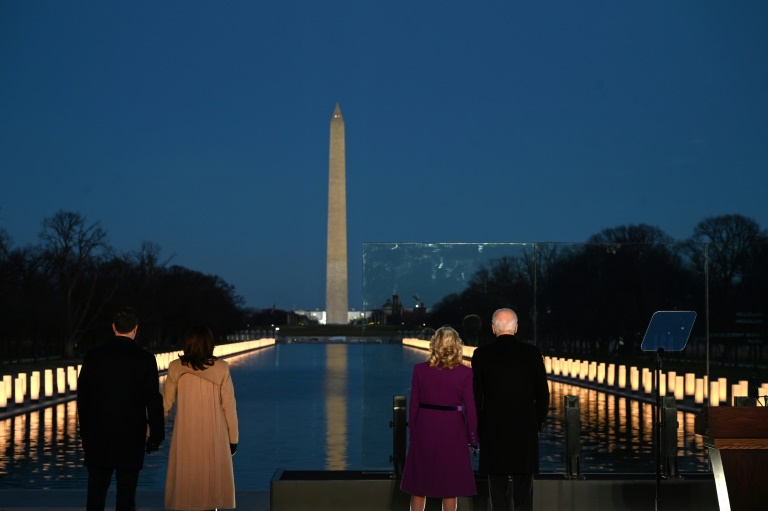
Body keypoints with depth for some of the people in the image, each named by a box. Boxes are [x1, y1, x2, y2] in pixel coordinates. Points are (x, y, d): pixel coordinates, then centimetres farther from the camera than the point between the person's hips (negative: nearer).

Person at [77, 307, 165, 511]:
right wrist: (155, 435, 2)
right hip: (132, 435, -2)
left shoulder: (94, 355, 0)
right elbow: (153, 400, -7)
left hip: (98, 434, 2)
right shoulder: (145, 359, -7)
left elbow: (82, 395, 5)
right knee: (126, 493, 4)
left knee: (96, 489, 8)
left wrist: (85, 431, 14)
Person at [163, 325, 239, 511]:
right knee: (214, 481, 9)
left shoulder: (176, 367, -5)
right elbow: (229, 405, -5)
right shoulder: (221, 368, -8)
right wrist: (233, 437, 4)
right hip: (214, 435, -1)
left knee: (185, 481, 9)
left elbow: (165, 403, 0)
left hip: (186, 436, 1)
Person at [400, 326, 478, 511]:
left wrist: (413, 430, 11)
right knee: (450, 486, 8)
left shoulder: (420, 370, -4)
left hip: (425, 428, 1)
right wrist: (472, 437, 3)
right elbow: (470, 408, -7)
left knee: (419, 484, 11)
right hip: (452, 430, -1)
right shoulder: (465, 373, -9)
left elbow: (414, 405, -1)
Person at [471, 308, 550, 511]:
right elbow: (543, 394, 1)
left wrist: (477, 429, 8)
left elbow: (475, 396, -2)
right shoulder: (532, 353, -2)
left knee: (498, 488, 6)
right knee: (523, 486, 6)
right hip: (526, 430, 1)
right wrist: (538, 423, 13)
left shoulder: (481, 354, -5)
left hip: (493, 429, -1)